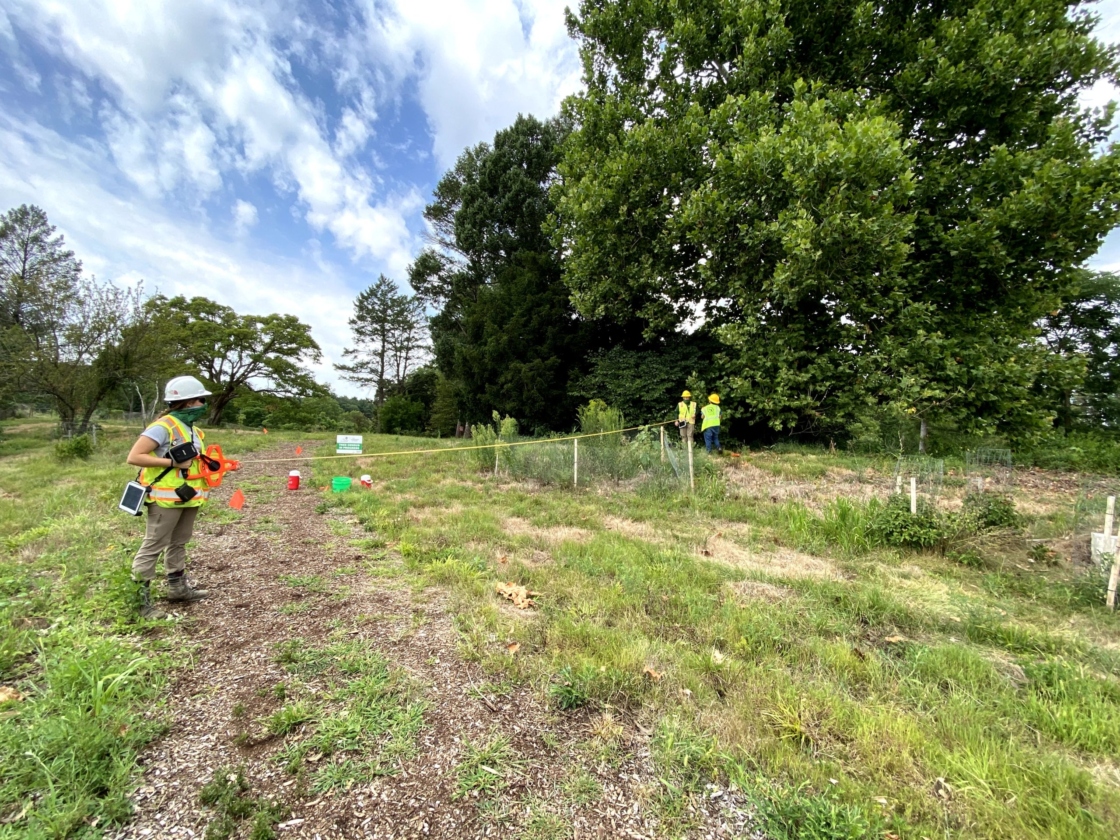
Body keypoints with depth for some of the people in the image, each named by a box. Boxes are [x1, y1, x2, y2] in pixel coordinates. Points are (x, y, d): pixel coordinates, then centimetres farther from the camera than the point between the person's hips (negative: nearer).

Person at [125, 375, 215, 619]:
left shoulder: (191, 428, 11)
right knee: (152, 547, 0)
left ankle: (178, 587, 30)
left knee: (178, 544, 18)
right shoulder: (163, 426, -16)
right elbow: (134, 457, -20)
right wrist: (173, 463, -22)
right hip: (166, 498, -9)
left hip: (187, 497, 9)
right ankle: (140, 598, 9)